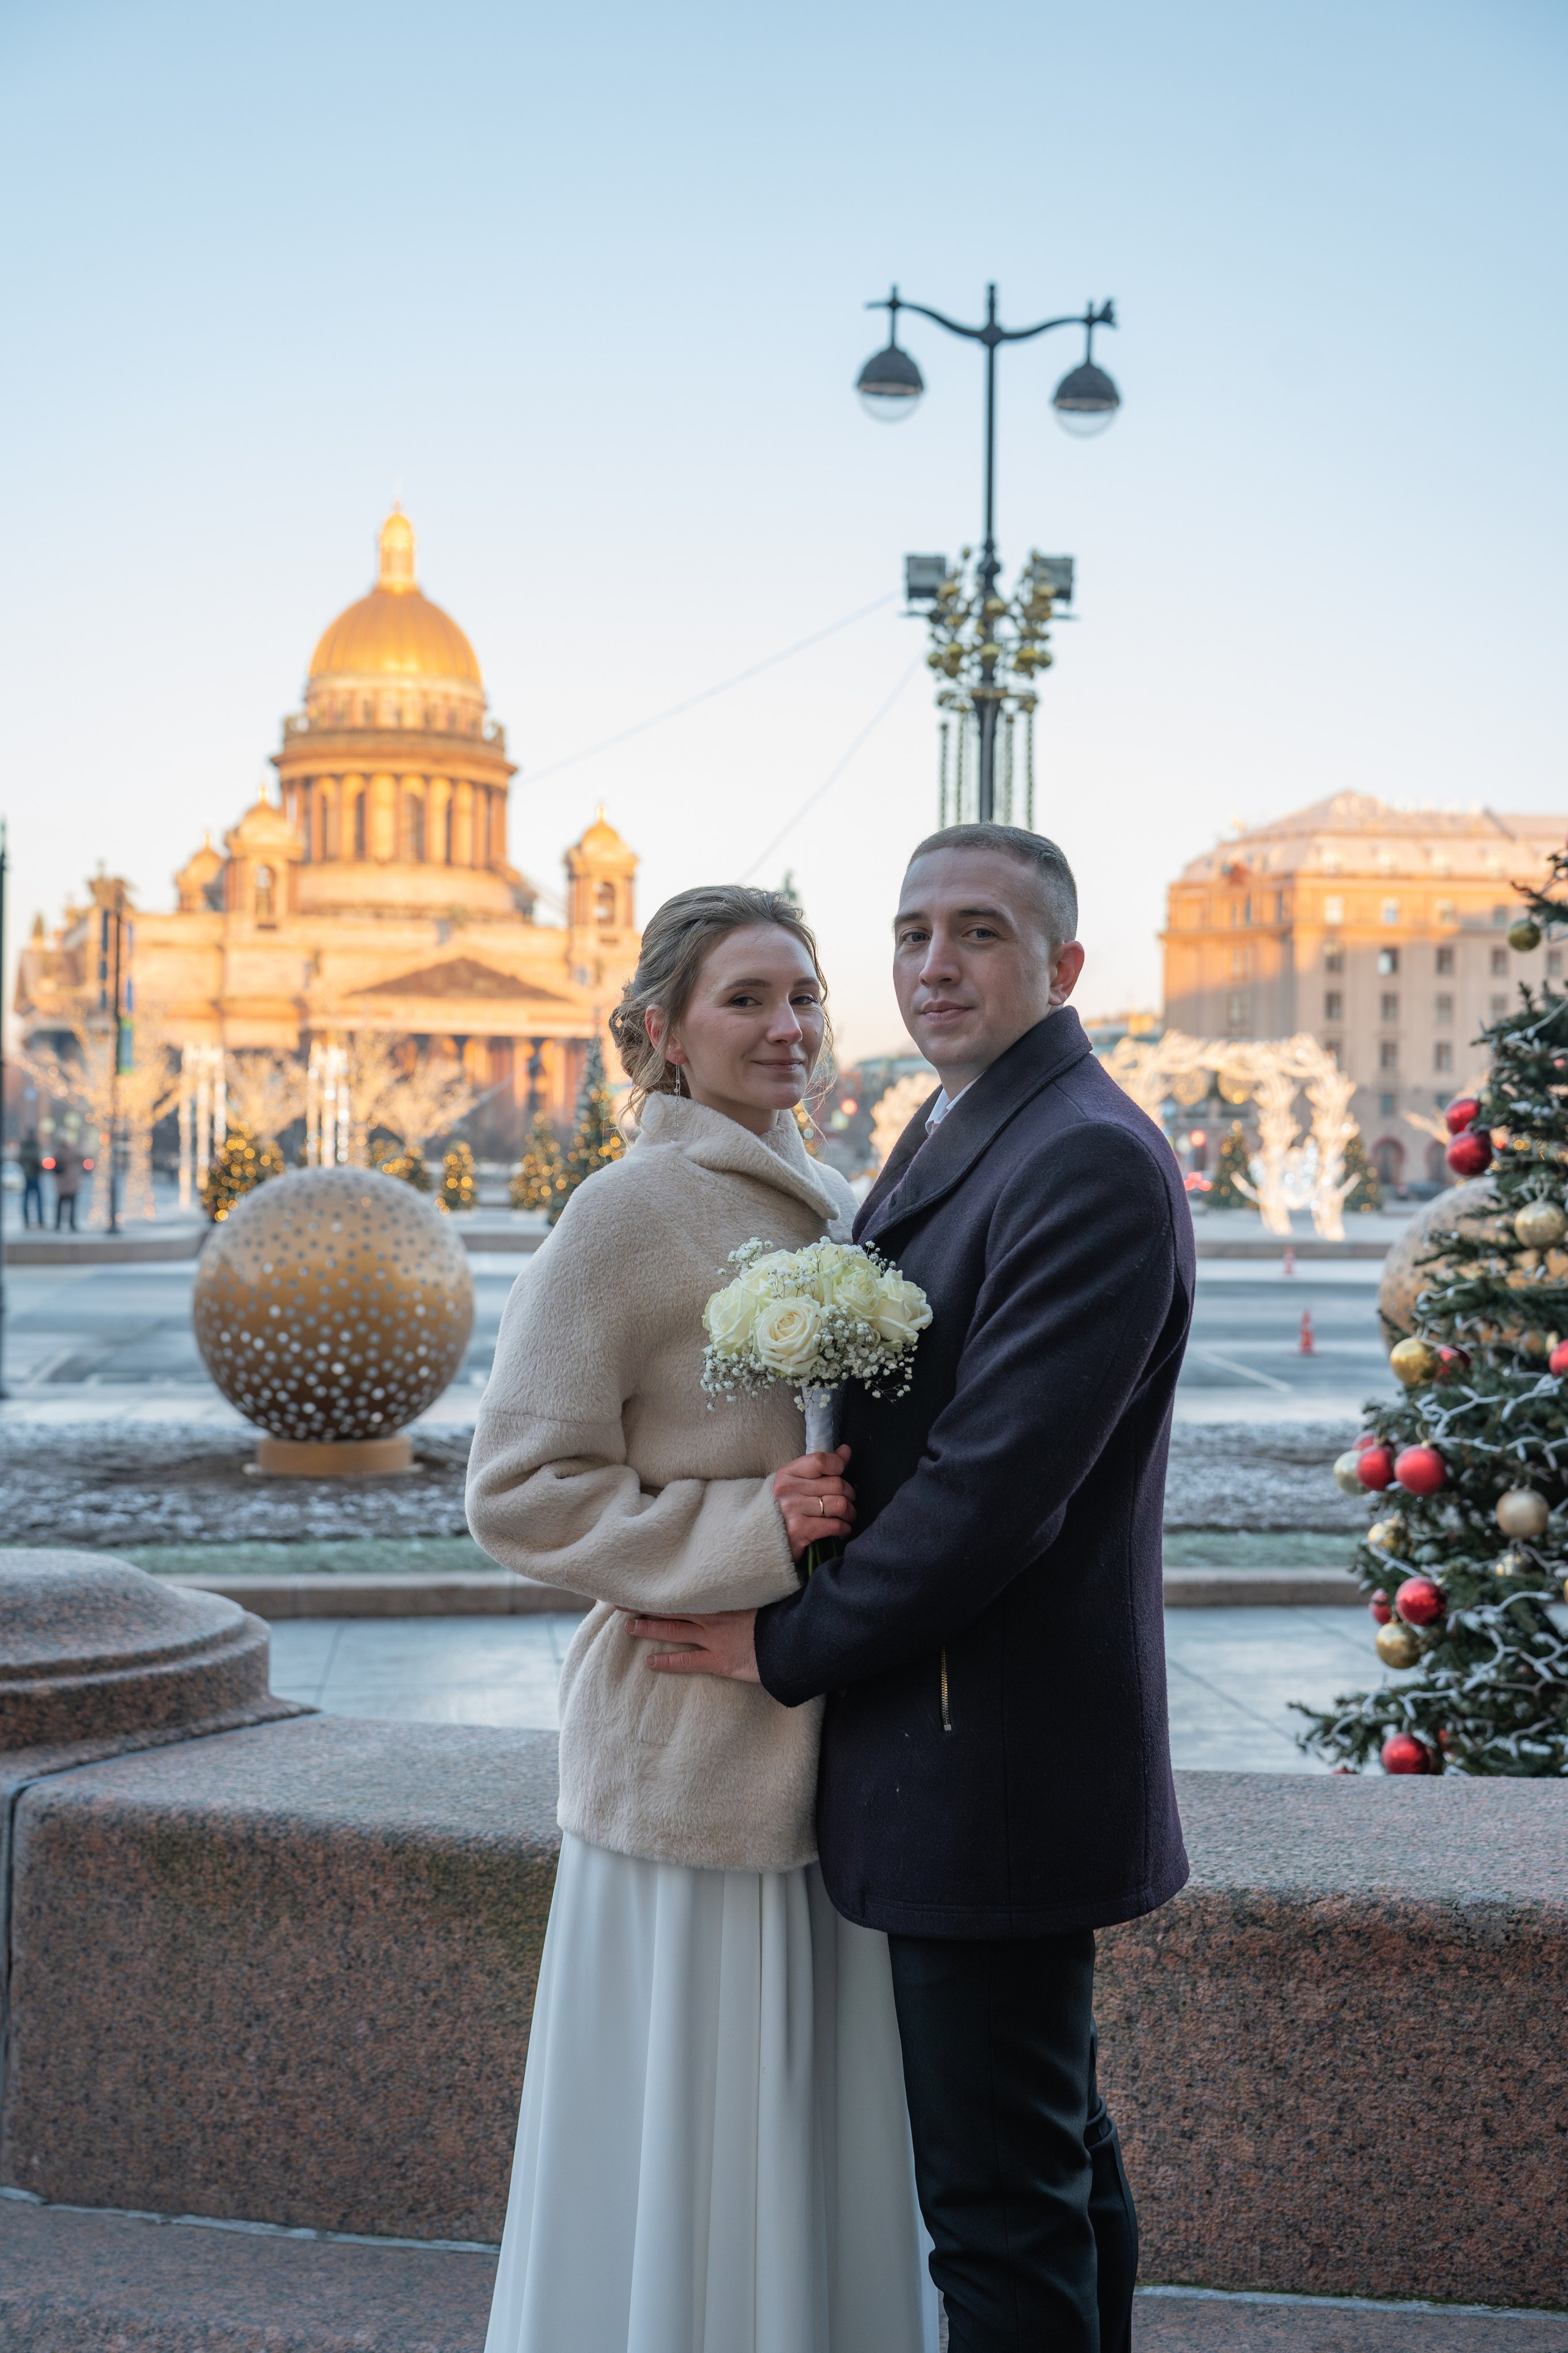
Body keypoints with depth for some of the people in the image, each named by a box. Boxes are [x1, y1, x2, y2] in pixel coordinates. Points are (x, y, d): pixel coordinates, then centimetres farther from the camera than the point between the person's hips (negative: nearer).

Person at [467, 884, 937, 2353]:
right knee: (689, 2145, 2)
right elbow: (517, 1491, -13)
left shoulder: (833, 1210, 12)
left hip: (834, 1741, 7)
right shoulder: (626, 1215, -11)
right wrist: (746, 1533, -20)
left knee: (829, 2143, 15)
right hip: (695, 1747, -7)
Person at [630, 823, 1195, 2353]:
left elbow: (997, 1478, -23)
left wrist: (793, 1646, -14)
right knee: (1054, 2150, 22)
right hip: (971, 1751, 10)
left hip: (992, 1765, -10)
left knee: (1002, 2197, -1)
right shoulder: (948, 1136, 14)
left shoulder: (1090, 1162, -18)